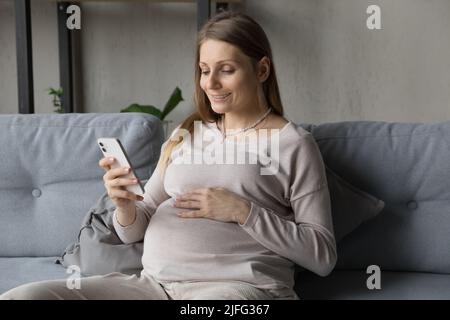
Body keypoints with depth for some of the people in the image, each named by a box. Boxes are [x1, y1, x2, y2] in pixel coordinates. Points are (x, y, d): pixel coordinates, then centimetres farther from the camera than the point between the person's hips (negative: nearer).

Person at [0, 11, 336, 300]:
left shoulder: (293, 144, 4)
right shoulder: (186, 134, 20)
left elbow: (323, 257, -1)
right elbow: (133, 231, 19)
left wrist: (242, 211, -11)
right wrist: (125, 204, -4)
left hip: (238, 285, -5)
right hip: (154, 282, 5)